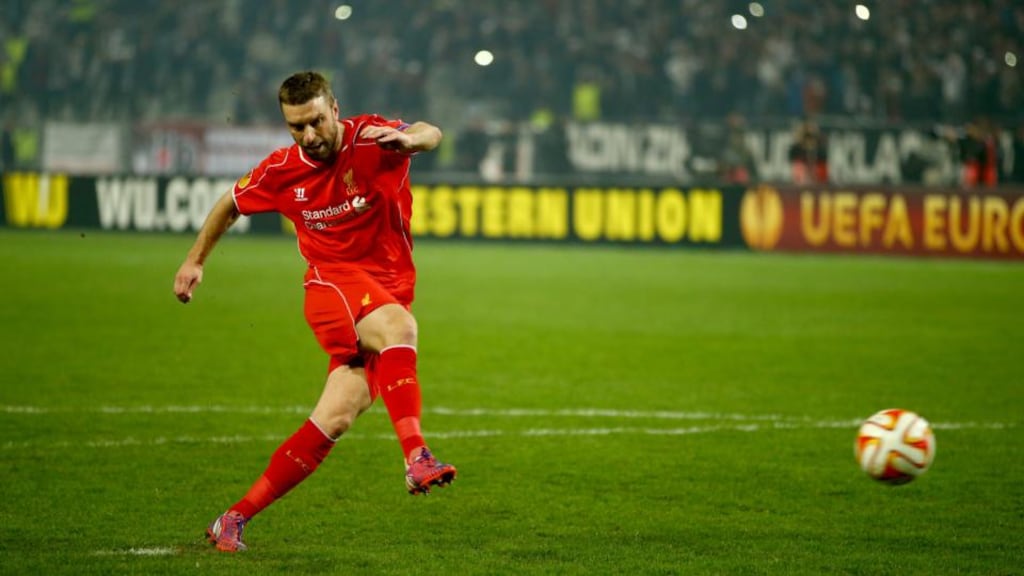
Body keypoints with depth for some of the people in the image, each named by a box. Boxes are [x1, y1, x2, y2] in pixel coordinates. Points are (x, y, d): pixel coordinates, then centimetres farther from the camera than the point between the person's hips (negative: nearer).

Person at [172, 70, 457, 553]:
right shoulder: (283, 170, -1)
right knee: (399, 327, -35)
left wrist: (409, 138, -53)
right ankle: (416, 457, -50)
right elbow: (231, 205, 19)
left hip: (390, 290, 1)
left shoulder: (370, 140, -10)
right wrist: (195, 260, 23)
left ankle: (235, 518, -1)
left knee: (336, 417, -9)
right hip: (331, 282, -1)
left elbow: (430, 134, -30)